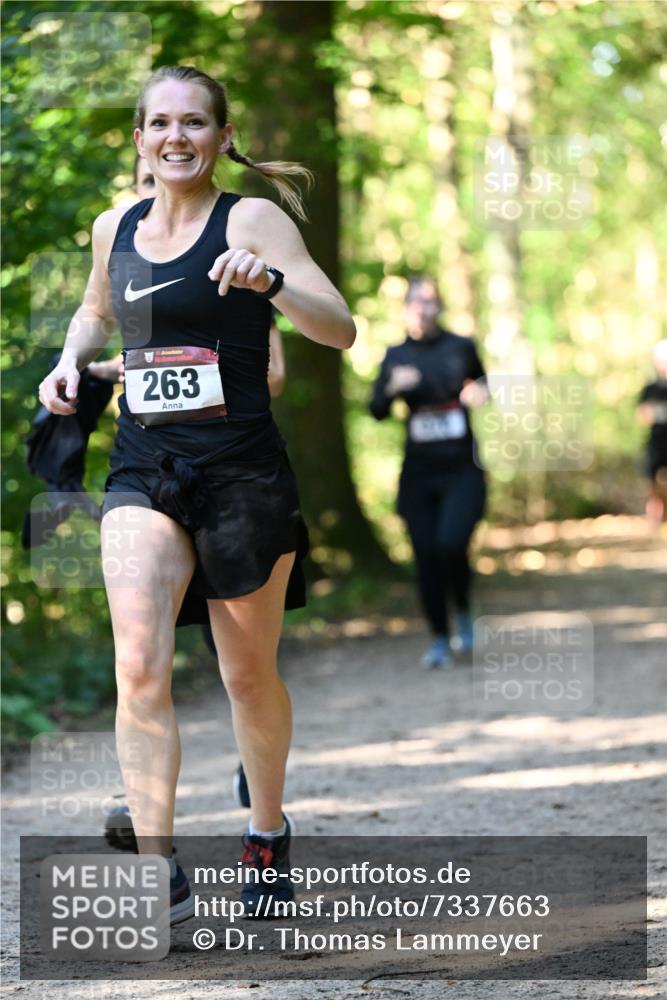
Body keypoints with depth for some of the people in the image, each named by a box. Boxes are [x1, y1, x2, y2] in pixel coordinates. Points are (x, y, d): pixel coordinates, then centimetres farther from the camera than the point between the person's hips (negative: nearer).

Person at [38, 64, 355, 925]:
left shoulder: (250, 221, -6)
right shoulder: (114, 229, 8)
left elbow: (340, 331, -13)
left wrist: (271, 281, -31)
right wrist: (71, 360, 9)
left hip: (242, 473, -3)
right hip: (143, 474, 3)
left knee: (249, 675, 11)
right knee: (138, 666, -16)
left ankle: (268, 834, 35)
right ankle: (158, 874, -17)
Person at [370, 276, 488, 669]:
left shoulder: (461, 347, 1)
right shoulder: (397, 356, 4)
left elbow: (481, 383, 18)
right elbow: (377, 412, -1)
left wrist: (480, 393, -5)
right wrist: (393, 388, -20)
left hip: (461, 470, -2)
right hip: (419, 472, 2)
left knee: (451, 544, -20)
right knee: (427, 557, 0)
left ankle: (465, 611, 7)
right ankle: (440, 639, 14)